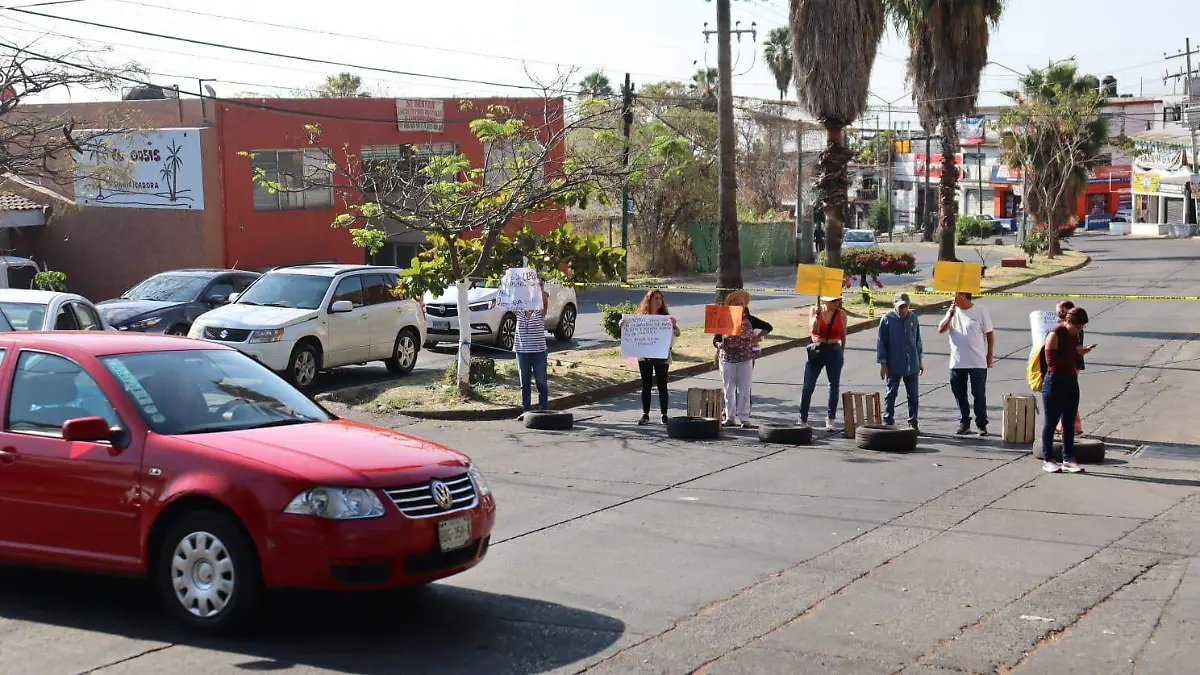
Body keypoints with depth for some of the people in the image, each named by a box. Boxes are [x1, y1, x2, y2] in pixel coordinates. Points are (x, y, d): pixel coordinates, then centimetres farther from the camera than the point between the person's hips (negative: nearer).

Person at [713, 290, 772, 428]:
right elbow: (716, 339, -2)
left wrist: (757, 338, -3)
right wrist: (719, 344, -23)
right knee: (729, 389, 6)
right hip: (727, 359, 0)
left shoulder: (749, 319, 1)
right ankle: (730, 417, 15)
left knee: (744, 389, -1)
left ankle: (744, 418, 1)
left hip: (746, 359, 0)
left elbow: (768, 327, 9)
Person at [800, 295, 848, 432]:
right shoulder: (815, 310, -2)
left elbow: (843, 335, 11)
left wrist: (841, 352, 15)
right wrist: (816, 315, -24)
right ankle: (803, 419, 6)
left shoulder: (841, 314, 0)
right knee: (808, 386, -1)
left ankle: (830, 420, 9)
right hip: (816, 350, -1)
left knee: (834, 385, 1)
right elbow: (813, 330, -12)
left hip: (834, 351, 1)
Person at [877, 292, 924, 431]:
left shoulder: (913, 318, 5)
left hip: (912, 365, 4)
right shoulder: (887, 319, -7)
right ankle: (888, 422, 11)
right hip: (893, 366, -4)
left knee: (914, 395, 8)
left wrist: (920, 360, 15)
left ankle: (913, 422, 18)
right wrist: (883, 363, -7)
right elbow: (881, 342, -4)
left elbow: (918, 340, 14)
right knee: (891, 394, 5)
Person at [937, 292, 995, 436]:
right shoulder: (953, 311, 7)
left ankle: (982, 425, 10)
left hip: (978, 363, -4)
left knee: (979, 394, 1)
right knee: (959, 394, 8)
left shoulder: (981, 311, -4)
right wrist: (950, 316, -13)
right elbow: (941, 329, 0)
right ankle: (964, 424, 18)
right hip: (957, 363, 4)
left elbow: (989, 334, -1)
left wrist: (990, 355, -3)